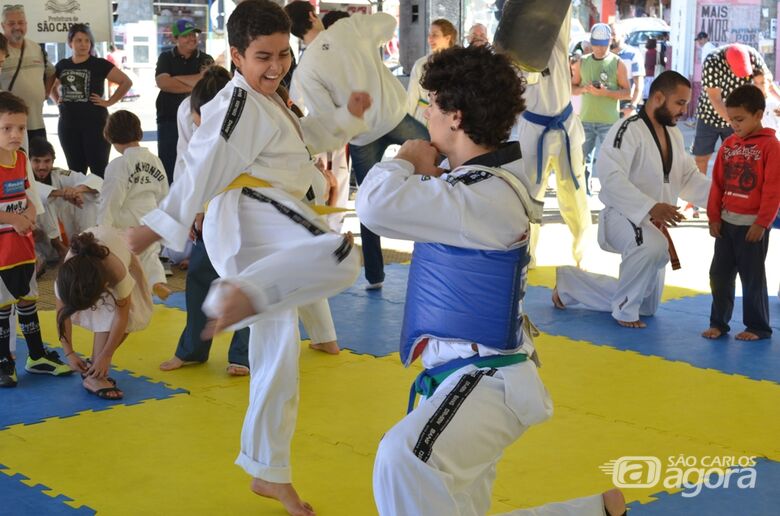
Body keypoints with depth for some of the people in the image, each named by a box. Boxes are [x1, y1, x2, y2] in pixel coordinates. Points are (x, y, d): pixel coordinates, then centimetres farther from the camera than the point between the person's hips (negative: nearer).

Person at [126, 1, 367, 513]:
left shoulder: (269, 105, 23)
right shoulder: (237, 104, -8)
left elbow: (311, 136, 31)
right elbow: (204, 165, -17)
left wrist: (349, 115, 12)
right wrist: (162, 224, -23)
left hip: (268, 241, 9)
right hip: (246, 217, -9)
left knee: (278, 359, 11)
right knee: (339, 256, -36)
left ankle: (270, 473, 20)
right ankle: (236, 296, -50)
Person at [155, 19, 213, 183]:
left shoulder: (206, 60, 6)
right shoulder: (166, 58, 8)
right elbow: (162, 82, -9)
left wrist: (174, 78, -7)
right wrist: (193, 87, -11)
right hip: (169, 121, 0)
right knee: (168, 167, 3)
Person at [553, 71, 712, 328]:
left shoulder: (674, 134, 8)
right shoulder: (627, 130, -20)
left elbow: (689, 177, 12)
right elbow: (612, 179, -30)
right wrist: (651, 207, -40)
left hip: (655, 224, 9)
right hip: (623, 218, -9)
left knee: (646, 306, 18)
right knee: (652, 247, -43)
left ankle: (570, 282, 33)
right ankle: (625, 309, -18)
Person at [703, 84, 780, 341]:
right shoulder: (729, 144, 7)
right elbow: (717, 183, 10)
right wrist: (714, 216, 5)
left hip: (752, 225, -6)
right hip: (726, 222, 6)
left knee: (752, 277, 3)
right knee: (719, 274, 8)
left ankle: (758, 327, 15)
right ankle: (718, 322, 19)